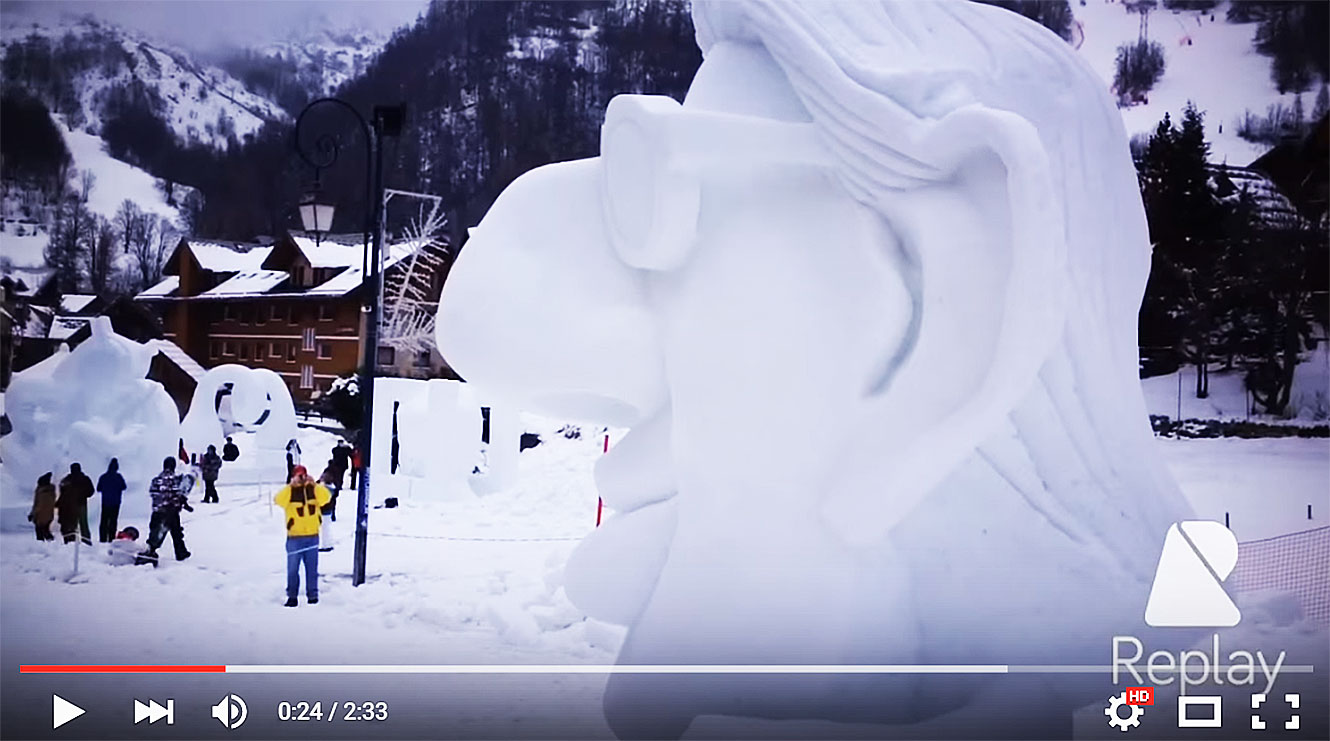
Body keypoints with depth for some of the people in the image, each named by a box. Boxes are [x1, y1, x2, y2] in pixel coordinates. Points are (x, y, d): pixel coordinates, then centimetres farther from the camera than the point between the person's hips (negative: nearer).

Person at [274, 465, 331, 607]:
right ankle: (292, 596, 8)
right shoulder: (289, 491, 0)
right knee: (293, 568, 1)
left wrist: (314, 484, -18)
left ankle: (312, 595, 15)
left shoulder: (313, 489, 6)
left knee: (312, 567, 7)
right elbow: (279, 500, -19)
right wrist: (291, 486, -23)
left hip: (312, 535, 2)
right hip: (294, 537, -2)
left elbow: (326, 498, -11)